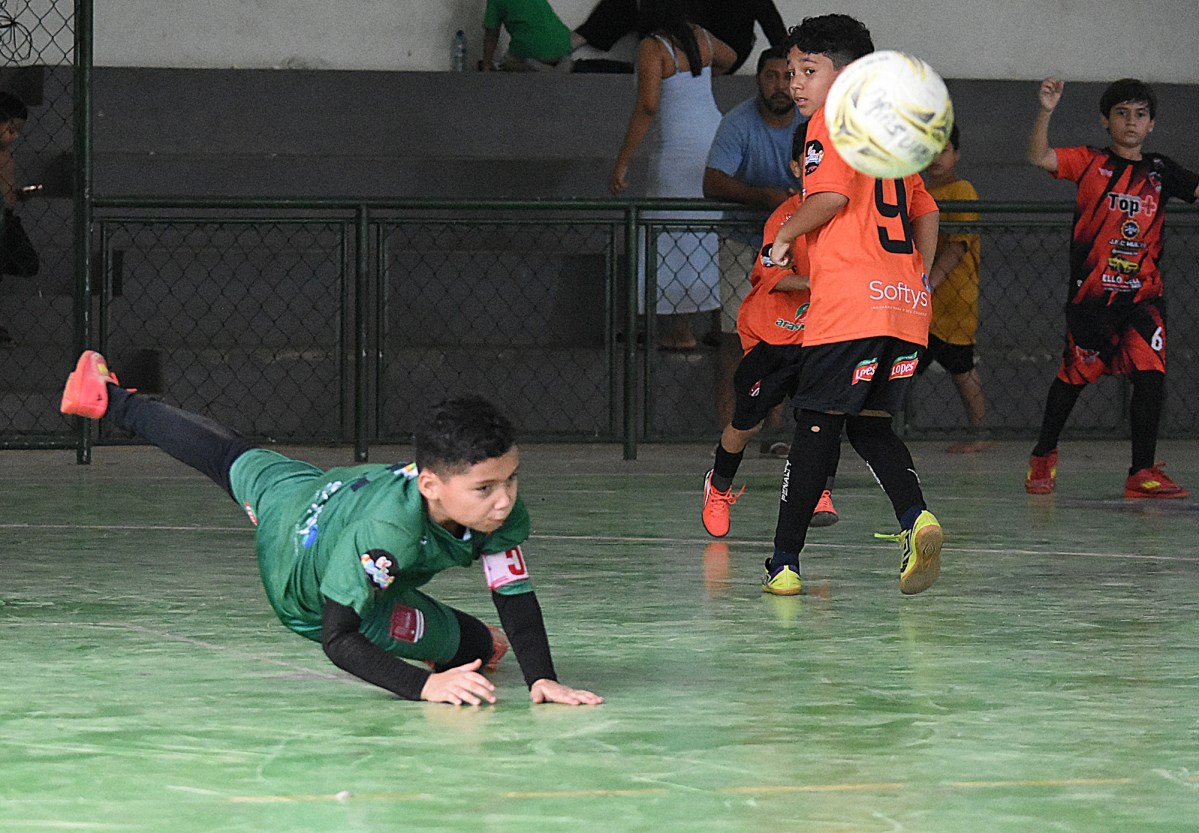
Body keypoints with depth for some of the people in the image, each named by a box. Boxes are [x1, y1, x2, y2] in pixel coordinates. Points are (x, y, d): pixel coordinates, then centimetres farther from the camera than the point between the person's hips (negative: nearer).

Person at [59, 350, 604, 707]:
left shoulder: (500, 510, -40)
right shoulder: (386, 530, -55)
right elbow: (338, 639, -52)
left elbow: (515, 595, -33)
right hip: (293, 516, -4)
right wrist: (426, 685, -63)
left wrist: (542, 679, -49)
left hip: (344, 490, 4)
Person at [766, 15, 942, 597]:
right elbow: (926, 211, 24)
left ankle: (785, 562, 2)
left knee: (817, 426, -1)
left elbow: (830, 195, -16)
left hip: (850, 303, -7)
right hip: (906, 306, 7)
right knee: (870, 424, 13)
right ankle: (915, 517, -12)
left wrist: (785, 236, -1)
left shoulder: (831, 121, -2)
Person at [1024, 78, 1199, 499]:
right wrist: (1045, 112, -25)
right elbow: (1039, 158, -12)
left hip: (1143, 294, 2)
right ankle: (1043, 455, 29)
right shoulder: (1090, 163, 0)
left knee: (1151, 375, -11)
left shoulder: (1160, 171, 9)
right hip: (1091, 291, -2)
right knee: (1074, 375, 8)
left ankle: (1143, 472, -5)